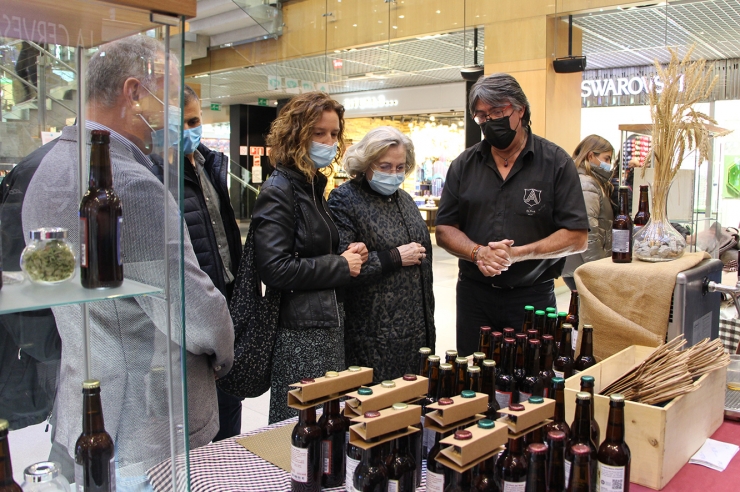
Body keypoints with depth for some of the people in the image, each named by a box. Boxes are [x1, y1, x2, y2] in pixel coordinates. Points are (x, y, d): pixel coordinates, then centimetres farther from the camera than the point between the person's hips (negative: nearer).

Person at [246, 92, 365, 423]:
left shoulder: (314, 187, 13)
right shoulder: (279, 191, -14)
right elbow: (274, 269, -23)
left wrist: (346, 254, 3)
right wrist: (340, 266, -13)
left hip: (326, 327, 9)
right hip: (299, 335, -9)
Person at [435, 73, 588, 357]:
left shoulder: (555, 162, -4)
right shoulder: (464, 165, 6)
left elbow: (576, 237, -7)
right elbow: (444, 230, 5)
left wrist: (517, 253, -18)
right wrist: (478, 253, -15)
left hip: (532, 297, -2)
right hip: (474, 294, 3)